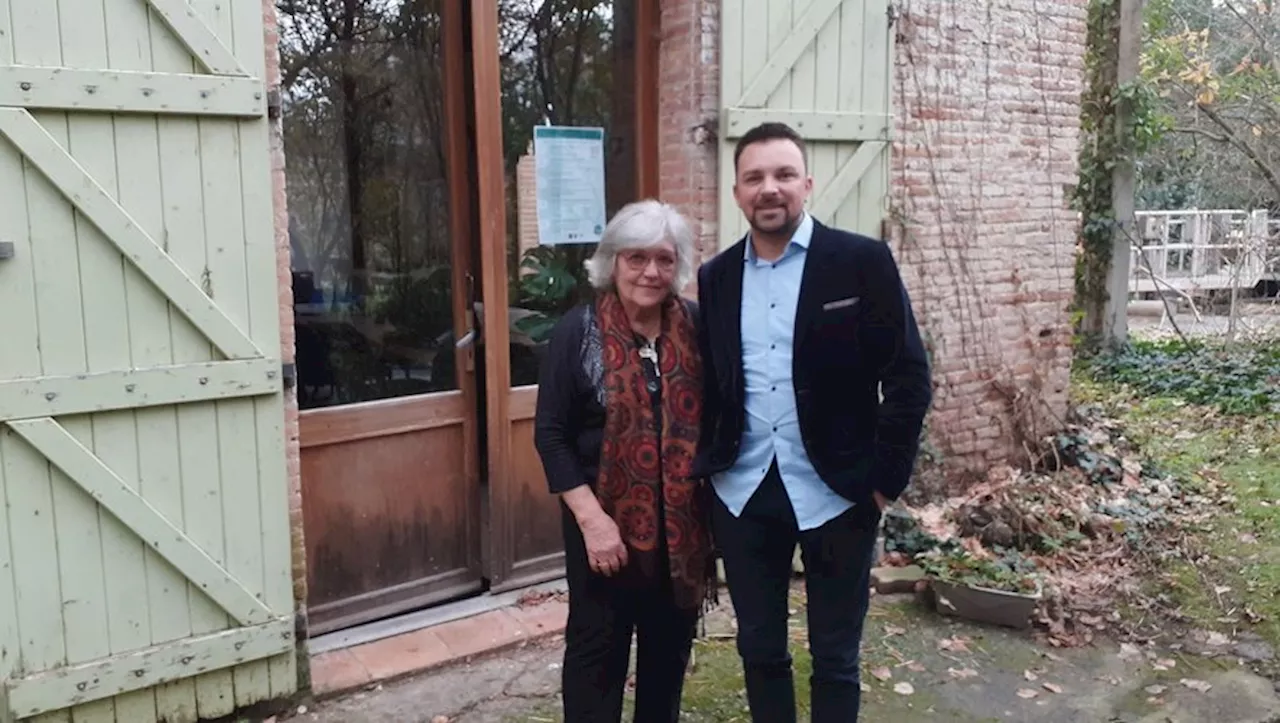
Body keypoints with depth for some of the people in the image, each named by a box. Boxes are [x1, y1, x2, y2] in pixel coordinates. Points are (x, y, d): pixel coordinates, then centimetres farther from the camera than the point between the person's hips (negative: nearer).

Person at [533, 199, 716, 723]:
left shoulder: (696, 326, 0)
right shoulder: (578, 330, -9)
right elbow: (551, 434, -10)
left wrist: (711, 499, 0)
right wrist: (592, 518, -16)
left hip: (682, 519, 3)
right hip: (607, 518, -3)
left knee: (670, 643, 17)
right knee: (596, 648, 9)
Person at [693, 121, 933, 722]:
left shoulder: (862, 261, -7)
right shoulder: (716, 277, 5)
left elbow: (909, 378, -7)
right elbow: (707, 384, 10)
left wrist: (885, 481, -10)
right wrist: (704, 469, 4)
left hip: (836, 494, -3)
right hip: (742, 495, 3)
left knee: (835, 658, 11)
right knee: (759, 650, 16)